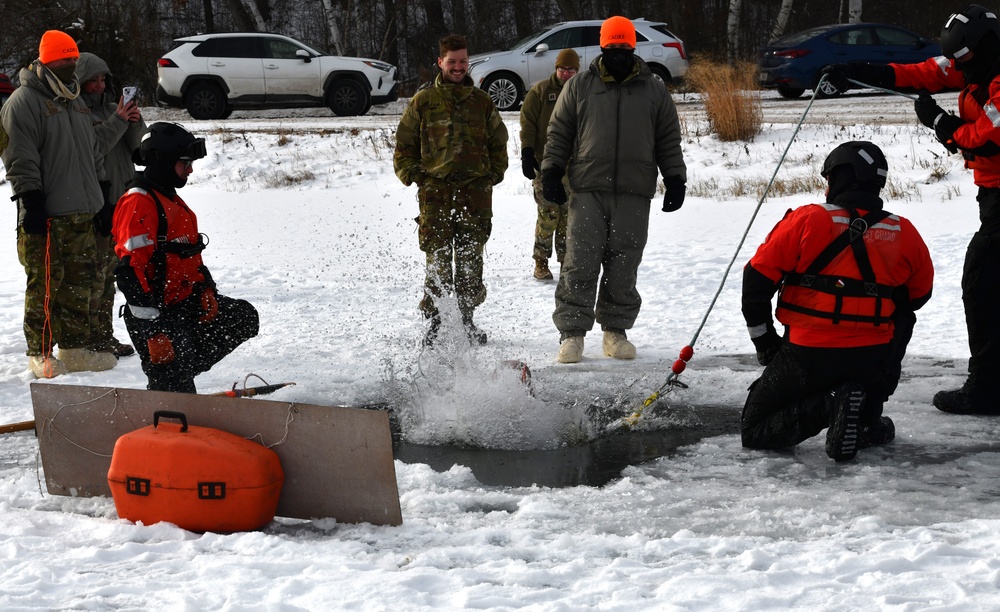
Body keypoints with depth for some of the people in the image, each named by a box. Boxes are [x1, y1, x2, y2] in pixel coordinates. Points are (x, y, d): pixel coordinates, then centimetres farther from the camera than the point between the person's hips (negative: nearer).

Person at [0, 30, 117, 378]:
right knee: (46, 284, -6)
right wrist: (30, 200, -18)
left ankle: (74, 349, 14)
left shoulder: (76, 102, 20)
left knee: (79, 284, 8)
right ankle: (41, 354, -1)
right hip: (46, 215, -8)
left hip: (82, 212, 8)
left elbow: (93, 154, 26)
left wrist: (102, 199, 22)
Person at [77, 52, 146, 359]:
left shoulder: (110, 106, 16)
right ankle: (92, 338, -6)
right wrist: (118, 122, -18)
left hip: (119, 200, 8)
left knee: (109, 272, 12)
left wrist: (135, 123, -6)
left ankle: (105, 336, 19)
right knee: (95, 274, -9)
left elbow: (135, 146, 12)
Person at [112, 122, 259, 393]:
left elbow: (190, 254, 26)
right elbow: (131, 271, -23)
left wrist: (205, 288, 6)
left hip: (186, 304, 10)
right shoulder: (138, 203, -16)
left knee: (244, 318, 9)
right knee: (174, 387, -17)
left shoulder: (171, 200, 17)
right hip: (157, 313, -10)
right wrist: (153, 330, -26)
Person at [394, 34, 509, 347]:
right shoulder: (423, 101, 7)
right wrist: (413, 175, 1)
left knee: (471, 261, 4)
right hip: (435, 192, -2)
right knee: (438, 260, -4)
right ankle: (435, 321, 4)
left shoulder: (481, 101, 11)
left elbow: (499, 143, 21)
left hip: (475, 191, 2)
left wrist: (494, 174, 11)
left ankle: (466, 320, 14)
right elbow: (404, 144, 12)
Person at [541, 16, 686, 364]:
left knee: (623, 268, 2)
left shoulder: (654, 91, 10)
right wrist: (551, 172, 4)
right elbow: (559, 132, 12)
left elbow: (669, 141, 14)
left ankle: (615, 331, 14)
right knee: (580, 266, -7)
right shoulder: (579, 86, 9)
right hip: (587, 191, -1)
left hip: (634, 195, 1)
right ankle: (572, 334, -2)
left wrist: (675, 180, 6)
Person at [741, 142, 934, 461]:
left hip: (806, 358, -2)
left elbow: (758, 278, -5)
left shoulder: (805, 221, -6)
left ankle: (824, 407, -14)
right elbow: (919, 294, 17)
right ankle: (866, 420, 15)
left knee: (754, 431, 15)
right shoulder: (904, 234, 2)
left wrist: (764, 340, 8)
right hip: (873, 360, 2)